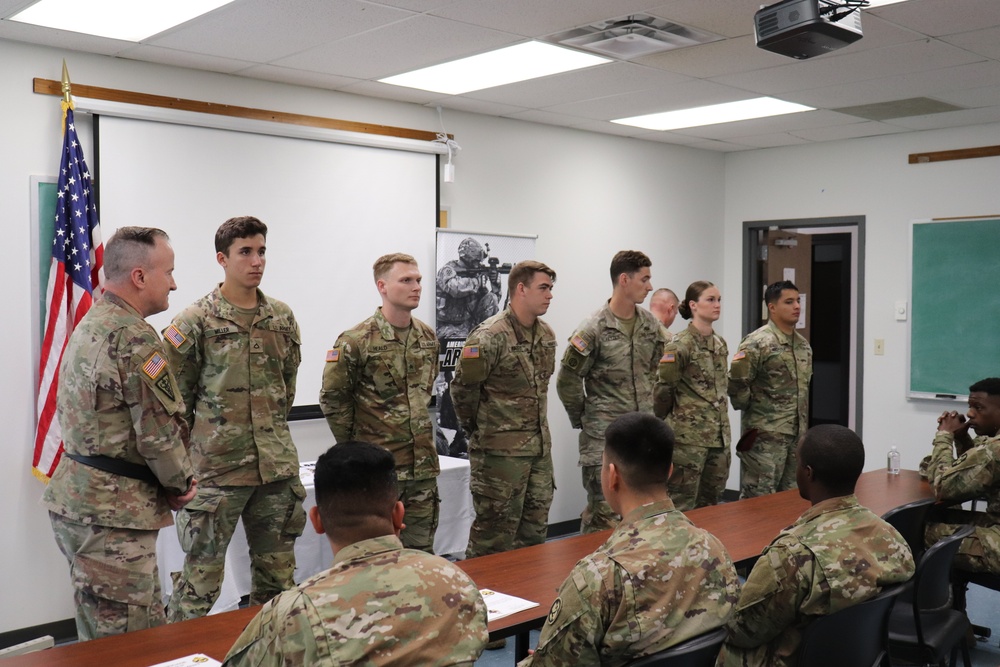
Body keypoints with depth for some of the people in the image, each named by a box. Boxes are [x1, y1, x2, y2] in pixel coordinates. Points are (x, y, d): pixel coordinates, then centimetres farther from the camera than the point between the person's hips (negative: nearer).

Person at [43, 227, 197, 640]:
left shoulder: (90, 324, 14)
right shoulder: (134, 337, -18)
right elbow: (160, 430, -20)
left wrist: (171, 481, 10)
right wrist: (181, 482, -1)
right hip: (111, 514, -10)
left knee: (150, 628, 18)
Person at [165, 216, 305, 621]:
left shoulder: (282, 317, 7)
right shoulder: (196, 322, -8)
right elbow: (176, 397, -4)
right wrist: (204, 441, 2)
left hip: (276, 463, 5)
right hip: (217, 467, -5)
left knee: (278, 573, 15)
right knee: (202, 574, 2)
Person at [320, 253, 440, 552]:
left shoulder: (428, 337, 7)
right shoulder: (356, 341, -13)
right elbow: (333, 399, -7)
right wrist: (354, 445, -2)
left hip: (423, 463, 6)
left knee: (421, 550, 13)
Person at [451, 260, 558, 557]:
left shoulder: (547, 335, 8)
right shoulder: (489, 336, -17)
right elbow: (463, 389, -13)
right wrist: (478, 427, -1)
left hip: (540, 446, 8)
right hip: (501, 451, -7)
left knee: (535, 528, 15)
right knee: (495, 533, 1)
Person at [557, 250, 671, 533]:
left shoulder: (651, 325, 5)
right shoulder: (594, 329, -13)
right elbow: (568, 380, -10)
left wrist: (650, 407, 13)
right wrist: (583, 418, -1)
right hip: (603, 436, -6)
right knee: (602, 512, -1)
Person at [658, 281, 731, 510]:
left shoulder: (720, 344, 11)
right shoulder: (680, 345, -13)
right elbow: (664, 387, -12)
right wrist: (676, 415, 1)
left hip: (719, 436, 7)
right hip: (689, 436, -7)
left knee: (710, 503, 14)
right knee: (682, 506, 0)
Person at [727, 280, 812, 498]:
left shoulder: (803, 344, 12)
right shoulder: (757, 343, -13)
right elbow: (736, 383, -16)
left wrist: (802, 419, 18)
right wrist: (752, 409, -5)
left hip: (798, 434, 8)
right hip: (765, 436, -8)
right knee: (759, 498, -3)